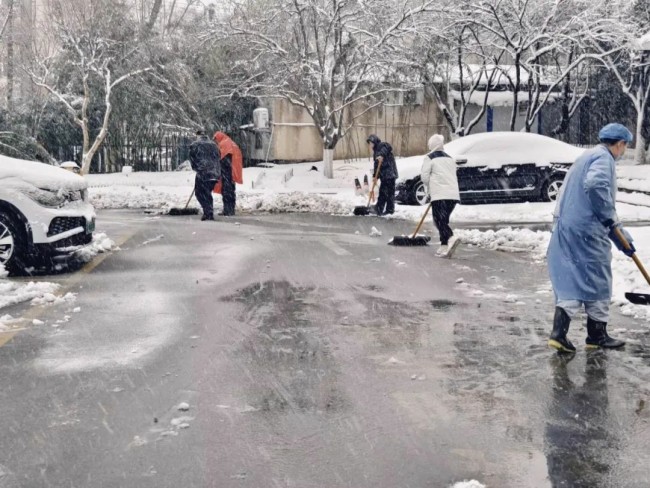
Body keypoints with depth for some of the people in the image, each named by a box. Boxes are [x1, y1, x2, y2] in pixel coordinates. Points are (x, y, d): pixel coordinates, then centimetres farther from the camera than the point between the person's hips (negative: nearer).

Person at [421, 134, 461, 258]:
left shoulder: (430, 158, 1)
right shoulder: (450, 158, 22)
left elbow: (424, 177, -3)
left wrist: (430, 187, 16)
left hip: (440, 195, -6)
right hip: (454, 194, 6)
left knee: (440, 220, -7)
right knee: (444, 220, 14)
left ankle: (451, 238, -31)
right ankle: (444, 246, 12)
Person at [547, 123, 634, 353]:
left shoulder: (588, 157, 25)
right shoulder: (604, 158, -7)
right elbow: (595, 185, -30)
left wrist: (622, 237, 28)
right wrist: (610, 218, -16)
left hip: (565, 228, 9)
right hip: (587, 230, -9)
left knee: (570, 281, 8)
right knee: (598, 281, 5)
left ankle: (559, 333, -1)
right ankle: (597, 334, 16)